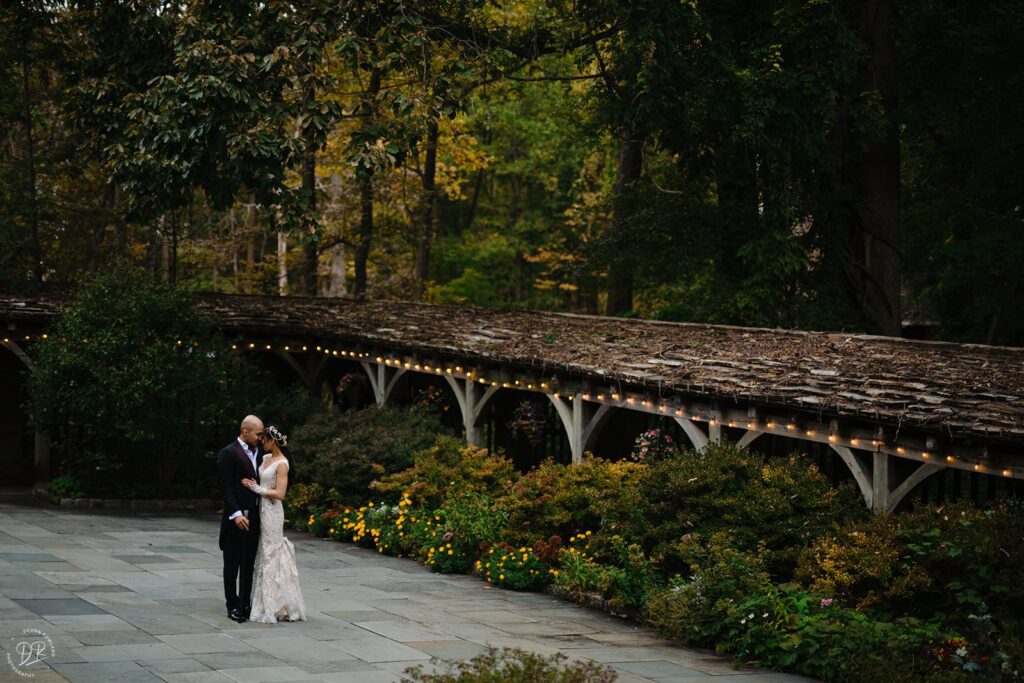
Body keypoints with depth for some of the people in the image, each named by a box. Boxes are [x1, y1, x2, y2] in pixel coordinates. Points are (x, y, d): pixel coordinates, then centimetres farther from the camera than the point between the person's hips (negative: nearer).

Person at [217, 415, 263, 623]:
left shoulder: (258, 452, 12)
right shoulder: (228, 453, -9)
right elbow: (226, 487, -14)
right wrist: (236, 514, -22)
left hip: (254, 517, 6)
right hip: (236, 518, -6)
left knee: (249, 564, 11)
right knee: (232, 564, 3)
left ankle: (245, 603, 18)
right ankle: (233, 606, 9)